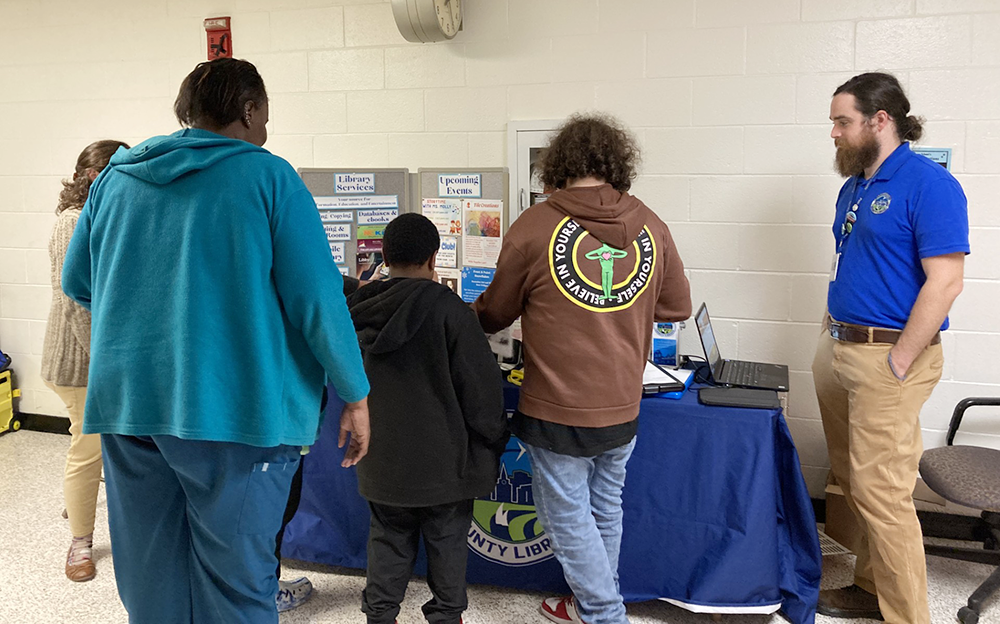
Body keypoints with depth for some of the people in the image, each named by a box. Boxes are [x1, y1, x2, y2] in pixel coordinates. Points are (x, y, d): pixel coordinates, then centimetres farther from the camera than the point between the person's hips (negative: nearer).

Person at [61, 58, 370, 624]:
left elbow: (77, 283, 20)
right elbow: (317, 299, -10)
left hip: (125, 402, 6)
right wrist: (355, 395, -1)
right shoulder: (267, 176, -5)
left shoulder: (115, 178, 11)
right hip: (234, 405, -5)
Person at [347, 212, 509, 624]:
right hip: (441, 459, -4)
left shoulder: (358, 310, -2)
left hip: (382, 457, 4)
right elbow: (480, 384, -14)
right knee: (446, 542, 13)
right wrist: (493, 440, 0)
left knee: (388, 538, 19)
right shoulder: (447, 308, -18)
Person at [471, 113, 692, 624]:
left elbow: (494, 314, -1)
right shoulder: (650, 227, -2)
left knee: (568, 517, 12)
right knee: (605, 510, 23)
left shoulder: (534, 227, -13)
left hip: (558, 412, -5)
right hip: (623, 407, 6)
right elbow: (678, 307, 9)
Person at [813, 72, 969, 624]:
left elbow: (944, 282, -18)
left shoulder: (928, 184, -12)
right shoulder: (853, 188, 14)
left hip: (888, 358, -8)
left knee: (879, 491, -6)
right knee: (854, 480, 15)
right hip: (838, 350, 9)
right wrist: (830, 336, 13)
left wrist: (897, 363, -18)